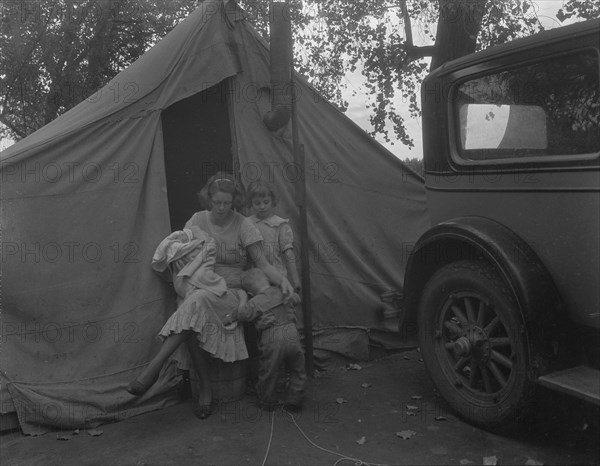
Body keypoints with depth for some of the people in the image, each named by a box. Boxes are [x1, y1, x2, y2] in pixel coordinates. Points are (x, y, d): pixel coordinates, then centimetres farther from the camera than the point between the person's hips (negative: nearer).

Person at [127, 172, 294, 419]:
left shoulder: (243, 226, 0)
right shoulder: (198, 220, 8)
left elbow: (262, 264, -1)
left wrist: (282, 279, -20)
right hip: (198, 290, 3)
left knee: (197, 301, -36)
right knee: (193, 323, -32)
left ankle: (154, 366, -36)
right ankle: (204, 385, -16)